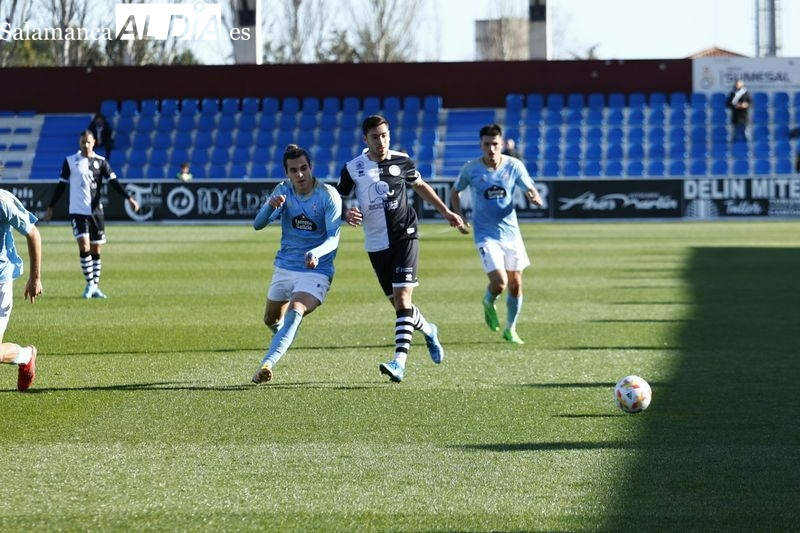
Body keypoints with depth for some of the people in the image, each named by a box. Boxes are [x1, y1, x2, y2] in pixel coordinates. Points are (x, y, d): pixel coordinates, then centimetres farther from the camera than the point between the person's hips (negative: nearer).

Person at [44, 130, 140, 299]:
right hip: (78, 211, -2)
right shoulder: (70, 161, 1)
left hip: (96, 211, 2)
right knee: (84, 246, -15)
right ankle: (90, 283, -6)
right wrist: (51, 207, 8)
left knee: (96, 249, 6)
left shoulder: (100, 162, 4)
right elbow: (61, 185, 7)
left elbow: (113, 182, -1)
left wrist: (129, 198, -13)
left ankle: (95, 287, 14)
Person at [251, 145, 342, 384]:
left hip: (316, 271, -5)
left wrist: (316, 253, -40)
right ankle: (284, 340, 56)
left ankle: (267, 364, -42)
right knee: (271, 319, 19)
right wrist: (270, 206, -32)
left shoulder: (328, 195, -14)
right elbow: (258, 224, -10)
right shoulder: (283, 191, -3)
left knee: (295, 311, -30)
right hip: (284, 267, 5)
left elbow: (333, 238, -19)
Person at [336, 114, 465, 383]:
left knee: (402, 296, -16)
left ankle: (400, 362, -23)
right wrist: (347, 214, -17)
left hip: (405, 235, -2)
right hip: (376, 243, 2)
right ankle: (428, 330, 40)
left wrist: (446, 212, 22)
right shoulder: (352, 168, -3)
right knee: (397, 302, 8)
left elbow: (420, 186, 19)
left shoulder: (401, 160, 1)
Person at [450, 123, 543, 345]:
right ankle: (488, 303, 20)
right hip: (485, 234, -3)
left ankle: (510, 329, 27)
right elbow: (455, 191, 9)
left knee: (515, 284, 7)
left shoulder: (514, 166, -5)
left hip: (510, 231, 3)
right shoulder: (471, 169, -8)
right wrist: (458, 216, -4)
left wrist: (534, 196, -24)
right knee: (499, 282, -16)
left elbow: (531, 190, 0)